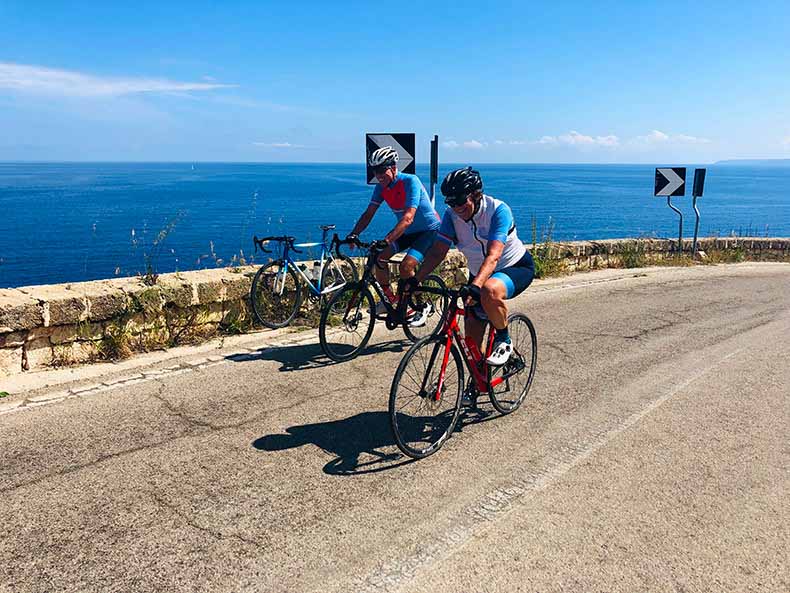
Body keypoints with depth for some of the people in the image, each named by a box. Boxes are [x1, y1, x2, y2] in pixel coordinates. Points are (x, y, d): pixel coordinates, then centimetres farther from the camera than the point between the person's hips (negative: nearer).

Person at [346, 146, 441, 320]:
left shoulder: (410, 181, -27)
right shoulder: (381, 187, -7)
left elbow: (408, 217, -37)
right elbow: (369, 213, -7)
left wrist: (387, 239, -47)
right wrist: (354, 234, -23)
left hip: (429, 230, -7)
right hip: (407, 232, 7)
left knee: (406, 267, -24)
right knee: (379, 257, -6)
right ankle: (389, 298, 12)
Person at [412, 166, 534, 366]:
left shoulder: (498, 210, -27)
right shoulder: (451, 214, -13)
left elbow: (493, 256, -38)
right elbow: (437, 251, -17)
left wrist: (474, 287, -53)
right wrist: (415, 281, -31)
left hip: (516, 267, -5)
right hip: (479, 273, 5)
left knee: (490, 291, -41)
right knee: (472, 342, 1)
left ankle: (504, 340, -14)